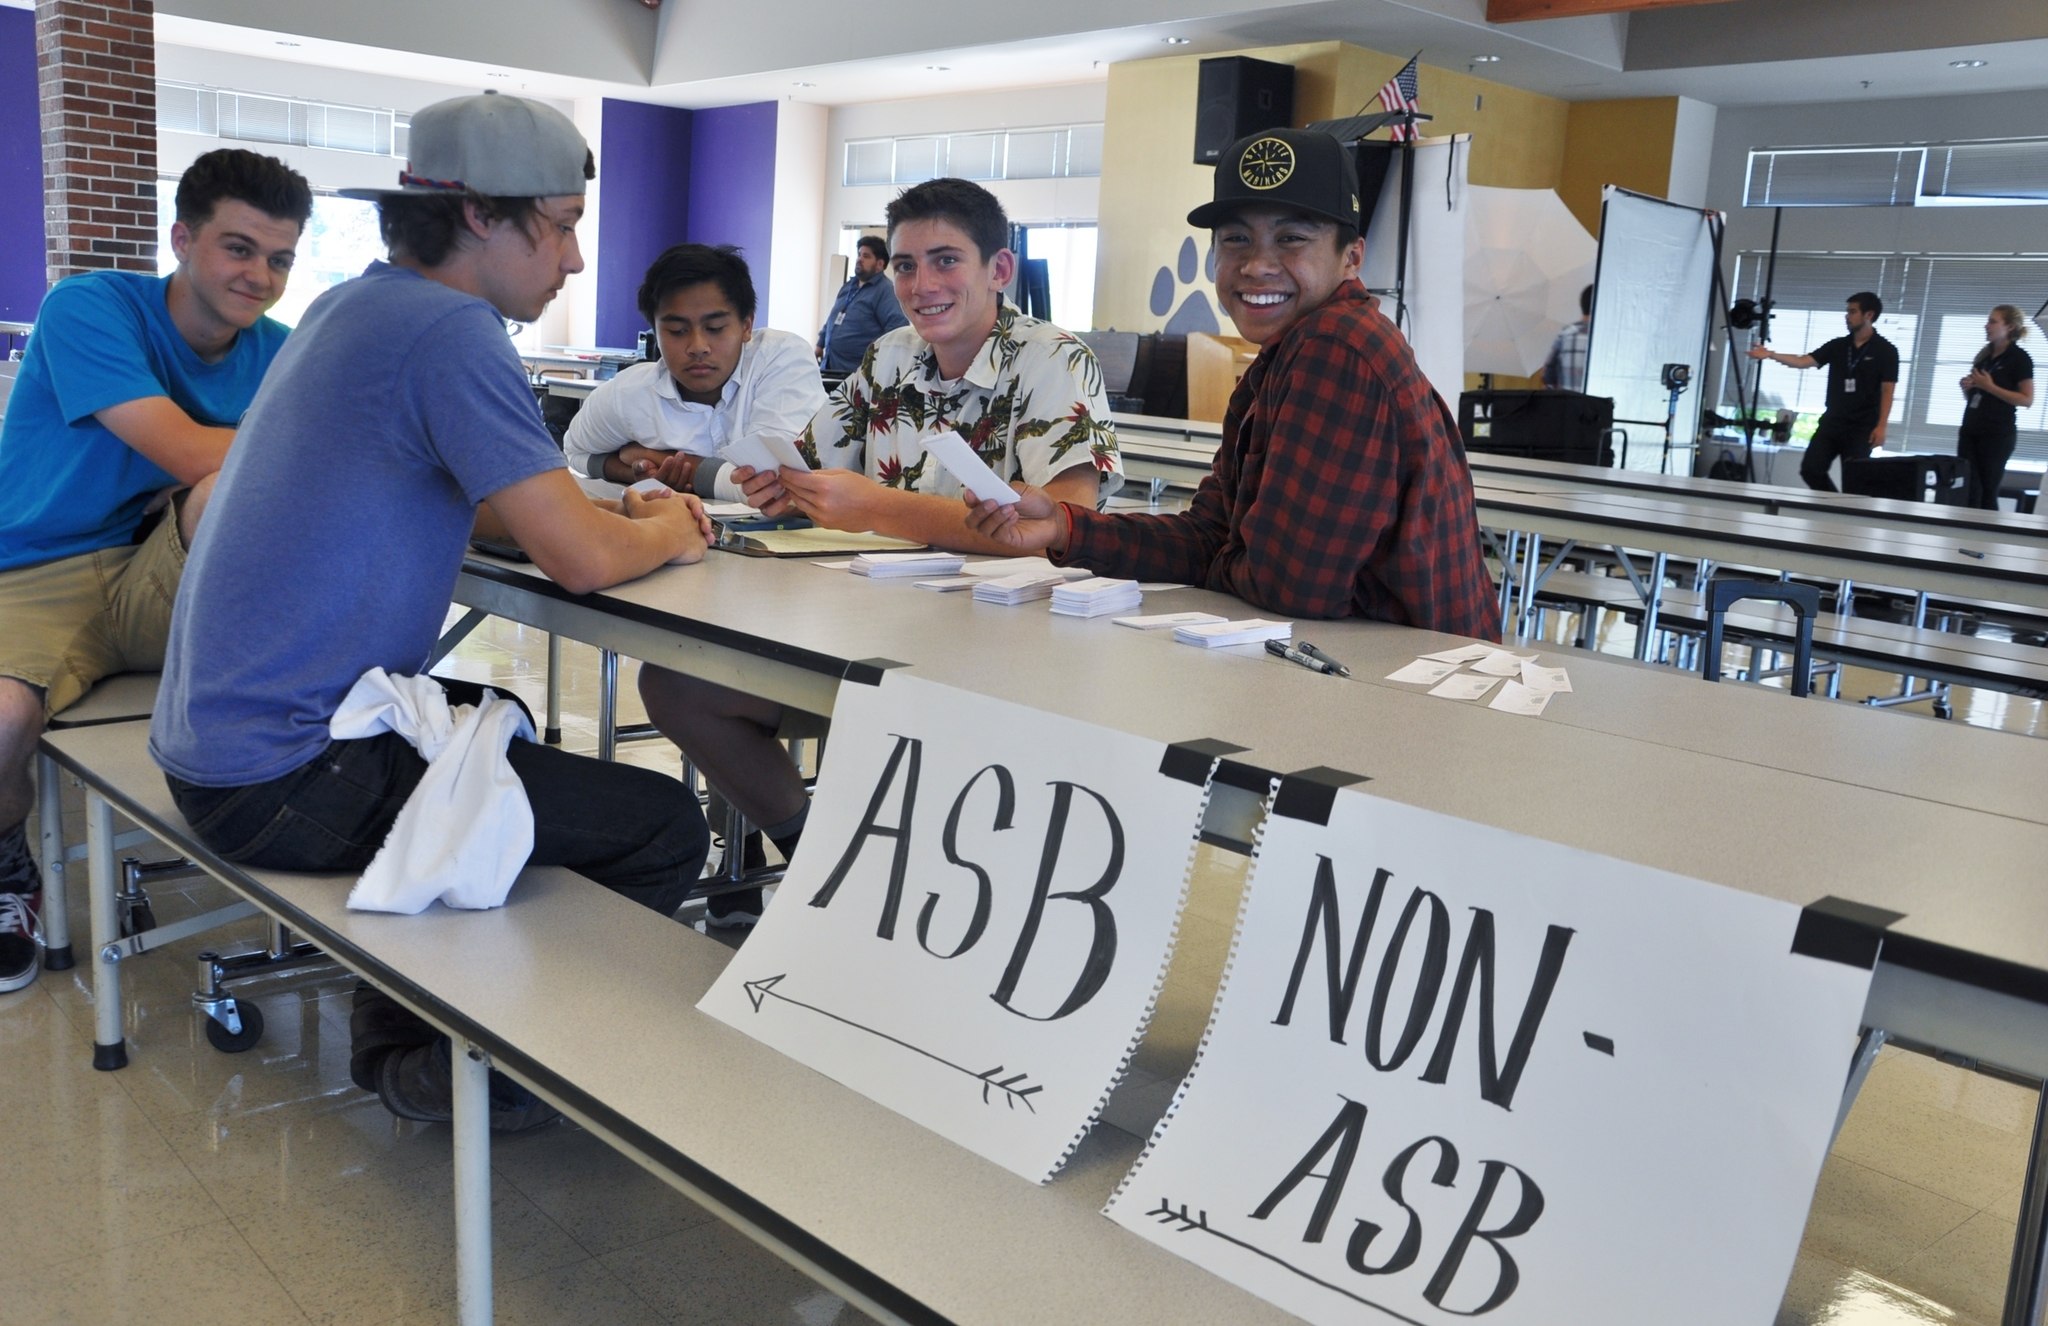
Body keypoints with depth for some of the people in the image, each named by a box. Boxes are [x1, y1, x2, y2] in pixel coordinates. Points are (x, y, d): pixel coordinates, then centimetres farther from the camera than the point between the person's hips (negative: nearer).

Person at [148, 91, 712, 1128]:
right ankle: (446, 1068, 8)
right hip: (283, 777, -11)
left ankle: (400, 1023, 36)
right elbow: (582, 562, -21)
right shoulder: (450, 332, -18)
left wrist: (617, 512, 9)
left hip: (216, 728, 11)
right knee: (665, 828, -11)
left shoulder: (353, 306, 12)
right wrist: (664, 538, 1)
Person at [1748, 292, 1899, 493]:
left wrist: (1881, 426, -15)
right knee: (1810, 469, 0)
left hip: (1862, 427, -5)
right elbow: (1803, 361, 0)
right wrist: (1771, 355, -13)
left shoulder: (1885, 351, -4)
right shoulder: (1837, 346, 8)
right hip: (1832, 422, 5)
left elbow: (1887, 391, -7)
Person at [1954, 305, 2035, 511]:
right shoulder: (1984, 355, 15)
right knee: (1967, 490, -2)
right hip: (1970, 430, 6)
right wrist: (1967, 387, 1)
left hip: (1998, 434, -6)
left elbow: (2027, 400, -11)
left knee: (1988, 492, -2)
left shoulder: (2019, 358, -5)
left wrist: (1990, 387, -16)